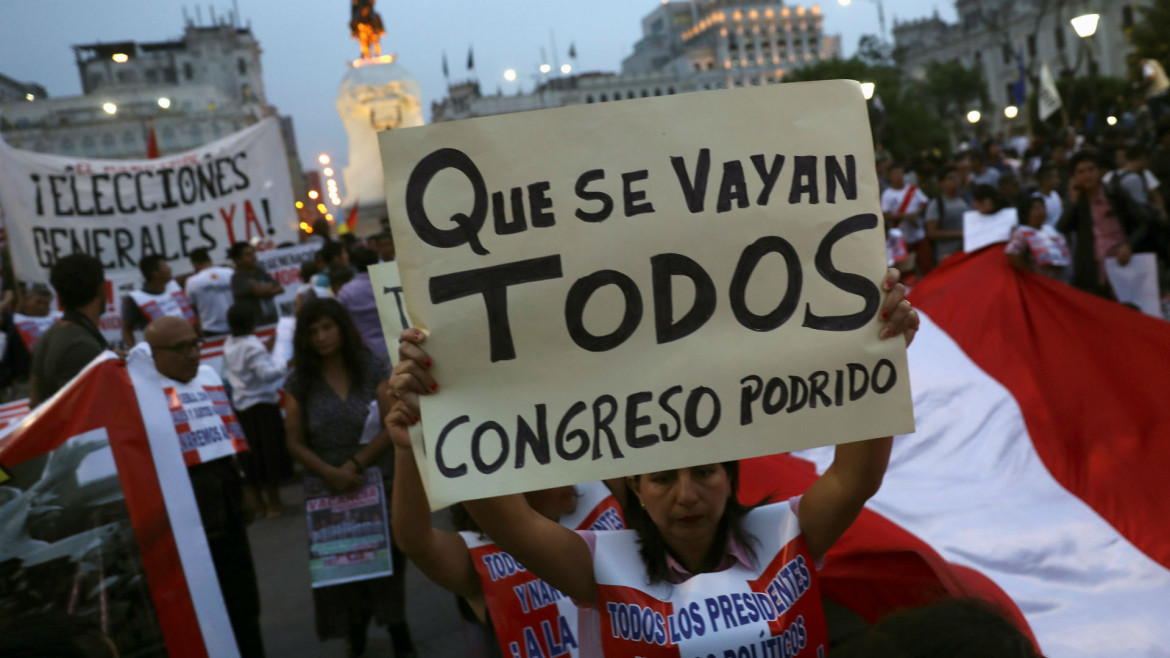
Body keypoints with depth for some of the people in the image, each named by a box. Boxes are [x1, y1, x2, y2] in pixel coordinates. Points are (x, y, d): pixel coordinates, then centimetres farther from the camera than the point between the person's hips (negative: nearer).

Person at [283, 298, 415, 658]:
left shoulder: (372, 369, -3)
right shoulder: (299, 382, -1)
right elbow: (295, 443, -2)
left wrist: (356, 463, -17)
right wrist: (330, 473, -16)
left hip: (380, 483, -1)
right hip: (327, 490, 1)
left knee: (386, 558, 7)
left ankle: (397, 627, 26)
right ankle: (356, 625, 31)